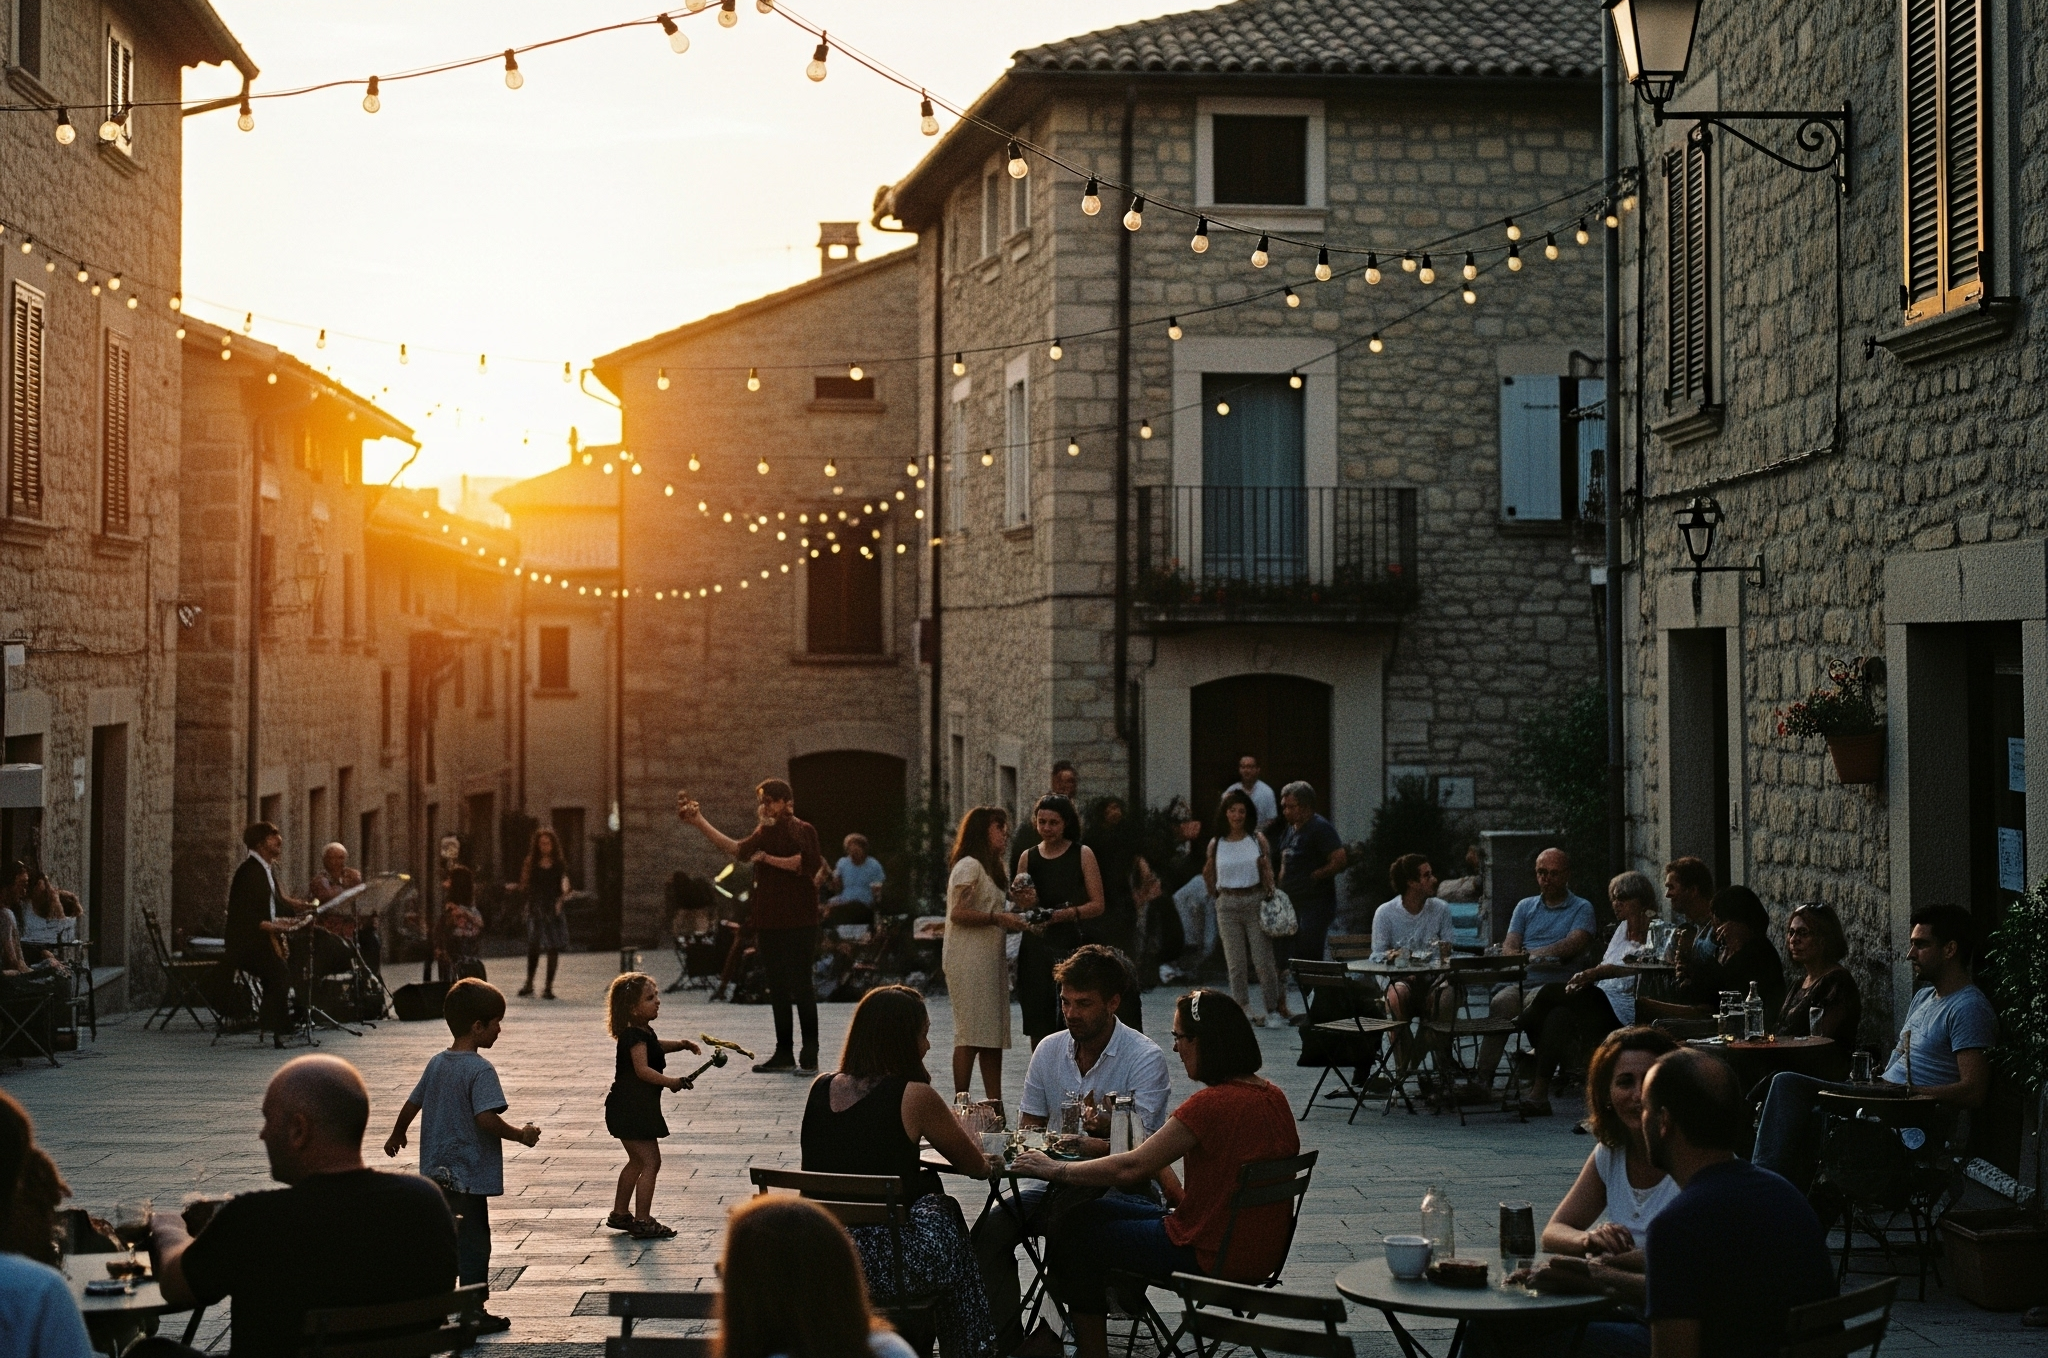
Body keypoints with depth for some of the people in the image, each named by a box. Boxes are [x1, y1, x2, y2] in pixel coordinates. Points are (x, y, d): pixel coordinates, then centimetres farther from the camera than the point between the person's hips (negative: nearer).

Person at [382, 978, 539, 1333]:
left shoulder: (437, 1063, 6)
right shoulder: (481, 1070, -18)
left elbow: (411, 1104, 16)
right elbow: (486, 1118, -28)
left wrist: (397, 1135, 33)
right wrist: (522, 1135, -15)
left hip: (436, 1172, 8)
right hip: (469, 1176, -8)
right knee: (473, 1245, 2)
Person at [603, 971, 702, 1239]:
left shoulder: (644, 1031, 12)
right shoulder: (634, 1036, -20)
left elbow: (654, 1047, 34)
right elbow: (643, 1069, -30)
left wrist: (681, 1044, 22)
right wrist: (671, 1082, -30)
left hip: (629, 1109, 11)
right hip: (633, 1110, -11)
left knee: (637, 1161, 21)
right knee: (651, 1162, -10)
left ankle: (619, 1214, 31)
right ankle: (642, 1222, -10)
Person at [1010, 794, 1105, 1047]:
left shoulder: (1082, 855, 2)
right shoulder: (1028, 857, 11)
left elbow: (1097, 905, -2)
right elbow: (1022, 910, 15)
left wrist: (1065, 914, -16)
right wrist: (1025, 903, -7)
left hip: (1071, 944, -3)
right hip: (1035, 948, 3)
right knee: (1038, 1029, 3)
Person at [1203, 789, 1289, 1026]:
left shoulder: (1257, 840, 2)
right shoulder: (1216, 845, 5)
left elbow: (1269, 877, 6)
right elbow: (1213, 886, 12)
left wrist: (1265, 868, -15)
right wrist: (1207, 876, -8)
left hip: (1255, 902, -2)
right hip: (1228, 906, 2)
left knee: (1264, 960, -4)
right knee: (1235, 963, 4)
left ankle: (1273, 1009, 5)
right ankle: (1242, 1011, 10)